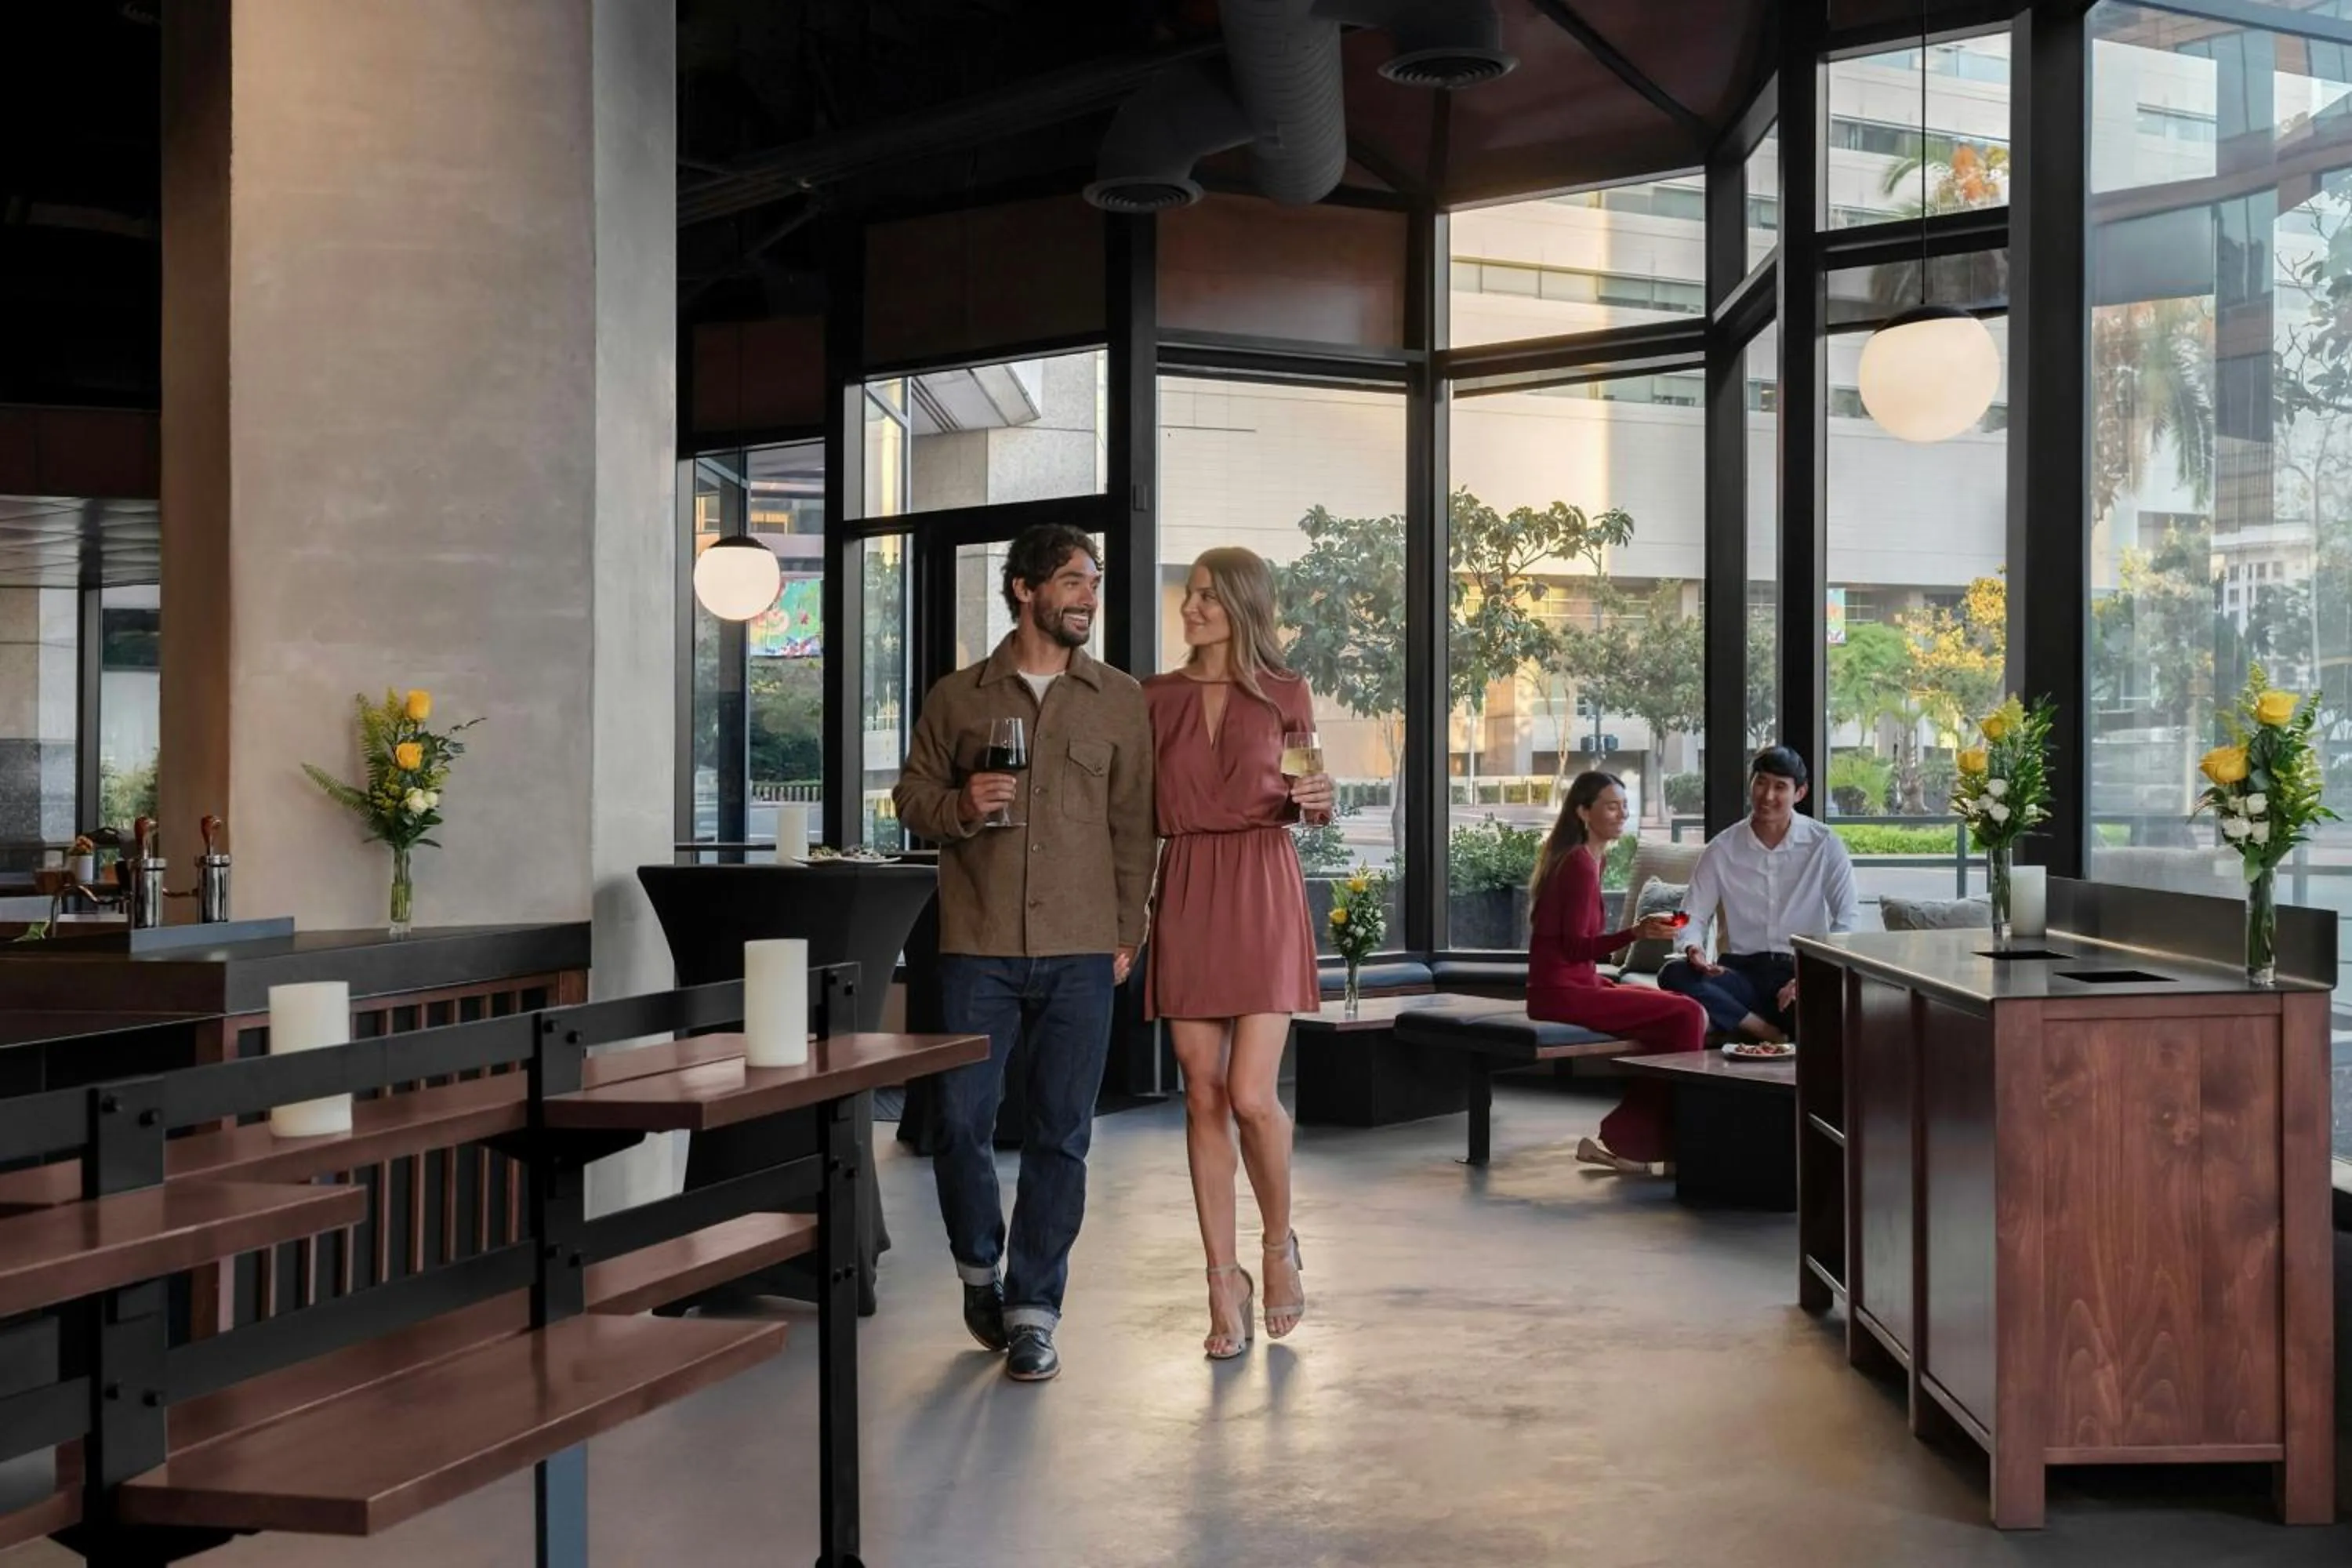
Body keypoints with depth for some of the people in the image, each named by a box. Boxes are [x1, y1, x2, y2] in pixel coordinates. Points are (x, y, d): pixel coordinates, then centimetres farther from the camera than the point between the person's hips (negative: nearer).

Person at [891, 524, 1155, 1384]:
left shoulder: (1120, 701, 9)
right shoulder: (957, 697, 8)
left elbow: (1133, 823, 9)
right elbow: (912, 796, 12)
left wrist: (1127, 931, 3)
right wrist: (959, 806, -11)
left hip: (1081, 953, 0)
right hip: (978, 947, 0)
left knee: (1060, 1135, 1)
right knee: (961, 1122, 0)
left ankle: (1033, 1309, 11)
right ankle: (980, 1267, 26)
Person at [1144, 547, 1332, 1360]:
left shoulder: (1285, 696, 5)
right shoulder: (1154, 698, 8)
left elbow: (1301, 803, 13)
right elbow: (1138, 807, 10)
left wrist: (1317, 799, -8)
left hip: (1264, 894, -2)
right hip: (1183, 896, 2)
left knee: (1252, 1095, -11)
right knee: (1203, 1098, 2)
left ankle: (1280, 1245, 16)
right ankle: (1225, 1285, 11)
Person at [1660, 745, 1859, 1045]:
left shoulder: (1825, 846, 2)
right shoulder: (1722, 849, 5)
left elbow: (1847, 919, -2)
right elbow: (1693, 916, 5)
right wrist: (1694, 949, -20)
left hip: (1803, 972, -2)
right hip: (1741, 972, 2)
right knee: (1674, 974, -29)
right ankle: (1777, 1036, -30)